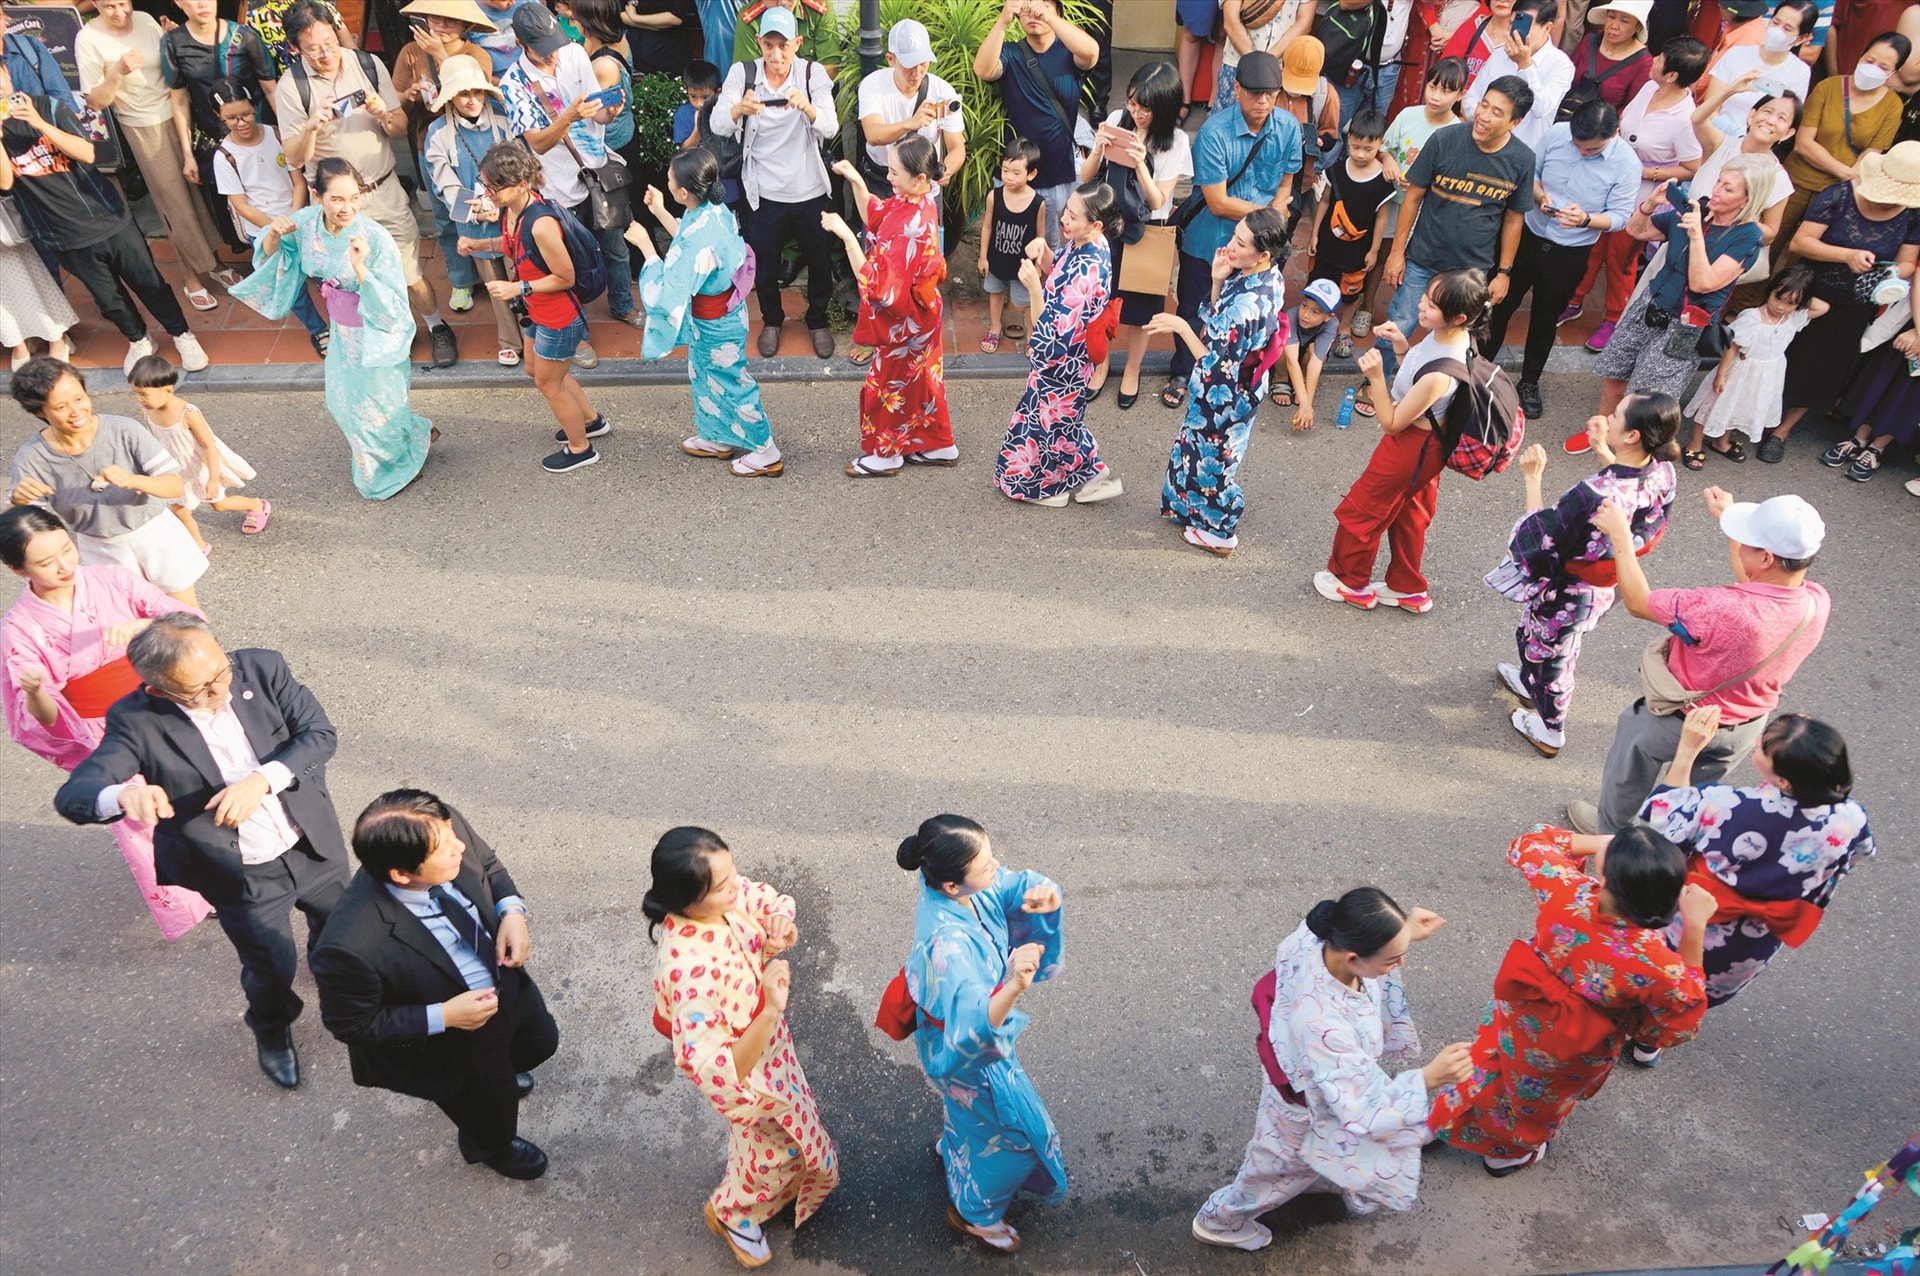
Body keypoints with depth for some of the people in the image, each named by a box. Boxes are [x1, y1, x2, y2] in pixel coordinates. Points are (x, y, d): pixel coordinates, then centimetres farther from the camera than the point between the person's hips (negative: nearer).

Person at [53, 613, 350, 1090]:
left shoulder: (262, 668, -18)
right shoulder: (138, 722, -23)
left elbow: (319, 733, -18)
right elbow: (72, 795, -27)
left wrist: (261, 780, -35)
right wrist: (124, 795, -50)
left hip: (314, 845, 3)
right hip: (242, 878, -2)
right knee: (271, 968, 16)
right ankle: (272, 1031, 53)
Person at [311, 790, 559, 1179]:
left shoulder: (447, 829, -30)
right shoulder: (351, 946, -44)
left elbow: (488, 864, -6)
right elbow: (351, 1024, -24)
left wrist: (512, 912, -23)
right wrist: (442, 1017, -30)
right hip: (455, 1049, -4)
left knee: (541, 1043, 33)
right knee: (491, 1116, 26)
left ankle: (497, 1075, 66)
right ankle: (493, 1148, 63)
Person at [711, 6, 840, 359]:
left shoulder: (813, 74, -11)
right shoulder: (742, 74, -10)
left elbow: (830, 129, -23)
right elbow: (719, 126, -20)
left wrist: (807, 107, -44)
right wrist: (740, 109, -42)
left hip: (810, 191, 0)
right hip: (764, 193, 0)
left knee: (819, 261, 16)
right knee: (764, 264, 16)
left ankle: (817, 321, 41)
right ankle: (772, 320, 43)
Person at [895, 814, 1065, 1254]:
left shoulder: (953, 885, -23)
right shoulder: (950, 944, -45)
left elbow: (1019, 884, -14)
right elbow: (974, 1025, -50)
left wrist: (1042, 894, -37)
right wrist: (1015, 986, -68)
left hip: (963, 1029, 7)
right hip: (969, 1053, -7)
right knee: (1014, 1128, 19)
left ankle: (954, 1149, 70)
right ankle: (973, 1211, 45)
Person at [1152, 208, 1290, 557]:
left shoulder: (1249, 304, -38)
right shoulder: (1266, 276, -10)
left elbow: (1217, 367, -30)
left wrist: (1181, 327, -30)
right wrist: (1219, 280, -14)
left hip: (1225, 396, -8)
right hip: (1241, 387, 8)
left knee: (1210, 459, 16)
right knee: (1206, 452, 29)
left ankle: (1218, 532, 39)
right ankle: (1203, 508, 53)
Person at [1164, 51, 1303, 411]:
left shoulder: (1289, 127, -11)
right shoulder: (1214, 132, -24)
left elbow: (1285, 186, 2)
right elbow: (1219, 204, -23)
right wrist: (1265, 212, -15)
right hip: (1208, 241, -3)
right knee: (1193, 309, 13)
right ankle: (1181, 374, 35)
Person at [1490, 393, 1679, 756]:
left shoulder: (1593, 494, -42)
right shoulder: (1662, 472, -18)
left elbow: (1539, 533, -28)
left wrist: (1533, 478, -20)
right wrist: (1603, 450, 2)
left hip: (1564, 594, -7)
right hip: (1603, 589, 7)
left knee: (1550, 653, 22)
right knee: (1541, 642, 35)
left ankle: (1549, 732, 46)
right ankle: (1530, 683, 64)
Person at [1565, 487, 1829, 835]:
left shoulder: (1724, 610, -44)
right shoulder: (1818, 603, -24)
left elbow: (1638, 602, -28)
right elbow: (1755, 587, -1)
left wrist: (1620, 536, -18)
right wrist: (1728, 519, 3)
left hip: (1682, 721, -5)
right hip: (1748, 726, 5)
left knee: (1628, 778, 27)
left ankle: (1608, 831, 51)